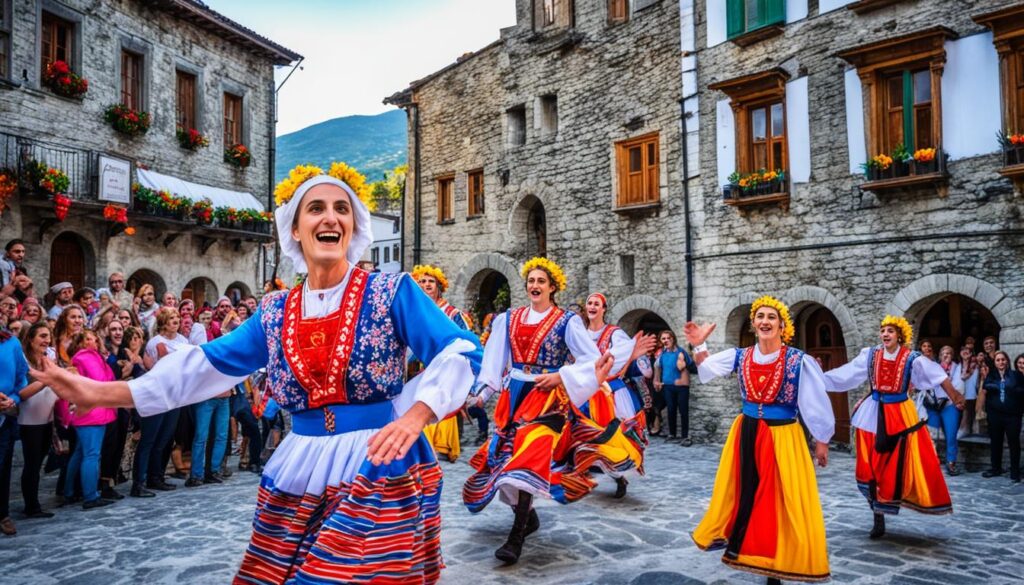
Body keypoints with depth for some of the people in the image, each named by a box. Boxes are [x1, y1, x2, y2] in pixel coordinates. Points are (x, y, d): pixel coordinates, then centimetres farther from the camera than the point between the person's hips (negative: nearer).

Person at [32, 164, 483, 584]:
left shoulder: (391, 291, -5)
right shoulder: (275, 312, 8)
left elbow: (461, 352, -13)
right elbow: (212, 363, 9)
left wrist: (414, 416, -29)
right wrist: (104, 393, 2)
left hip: (380, 469, -4)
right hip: (300, 473, 5)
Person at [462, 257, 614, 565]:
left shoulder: (566, 321, -2)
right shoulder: (509, 319, 10)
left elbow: (591, 360, -5)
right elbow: (495, 359, 12)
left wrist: (560, 377, -15)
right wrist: (482, 392, 4)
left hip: (546, 398, -5)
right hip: (513, 396, 5)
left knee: (529, 458, -17)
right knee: (507, 454, 7)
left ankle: (516, 537, -13)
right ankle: (527, 516, 28)